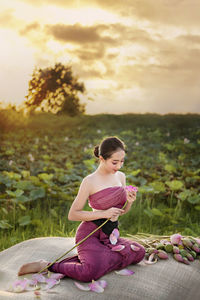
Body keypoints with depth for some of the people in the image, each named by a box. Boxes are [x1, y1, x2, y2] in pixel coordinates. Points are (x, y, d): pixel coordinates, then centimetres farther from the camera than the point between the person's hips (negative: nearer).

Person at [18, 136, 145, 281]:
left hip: (110, 235, 8)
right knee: (91, 273, -29)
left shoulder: (121, 176, 6)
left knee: (139, 252, -11)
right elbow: (72, 215, -11)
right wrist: (104, 213, -18)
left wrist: (130, 202, -6)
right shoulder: (90, 181, -14)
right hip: (90, 234, -8)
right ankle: (47, 266, -6)